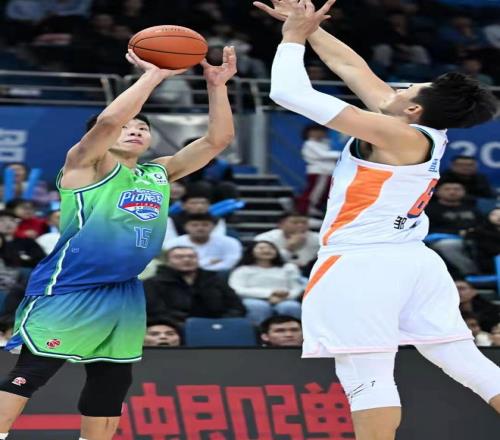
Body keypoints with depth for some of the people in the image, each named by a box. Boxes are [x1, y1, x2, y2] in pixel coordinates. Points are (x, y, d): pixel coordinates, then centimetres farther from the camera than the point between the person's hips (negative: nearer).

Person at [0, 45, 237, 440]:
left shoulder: (159, 173, 14)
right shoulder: (87, 164, -4)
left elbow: (218, 138, 9)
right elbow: (108, 120, -25)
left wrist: (217, 85, -3)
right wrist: (154, 75, -20)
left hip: (124, 294, 8)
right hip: (69, 289, -7)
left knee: (112, 383, 12)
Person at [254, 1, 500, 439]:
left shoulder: (397, 136, -16)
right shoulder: (427, 134, 7)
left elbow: (290, 92, -17)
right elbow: (353, 67, 17)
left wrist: (293, 38, -2)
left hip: (360, 267, -9)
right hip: (411, 261, 9)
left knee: (367, 378, -8)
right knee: (464, 360, 9)